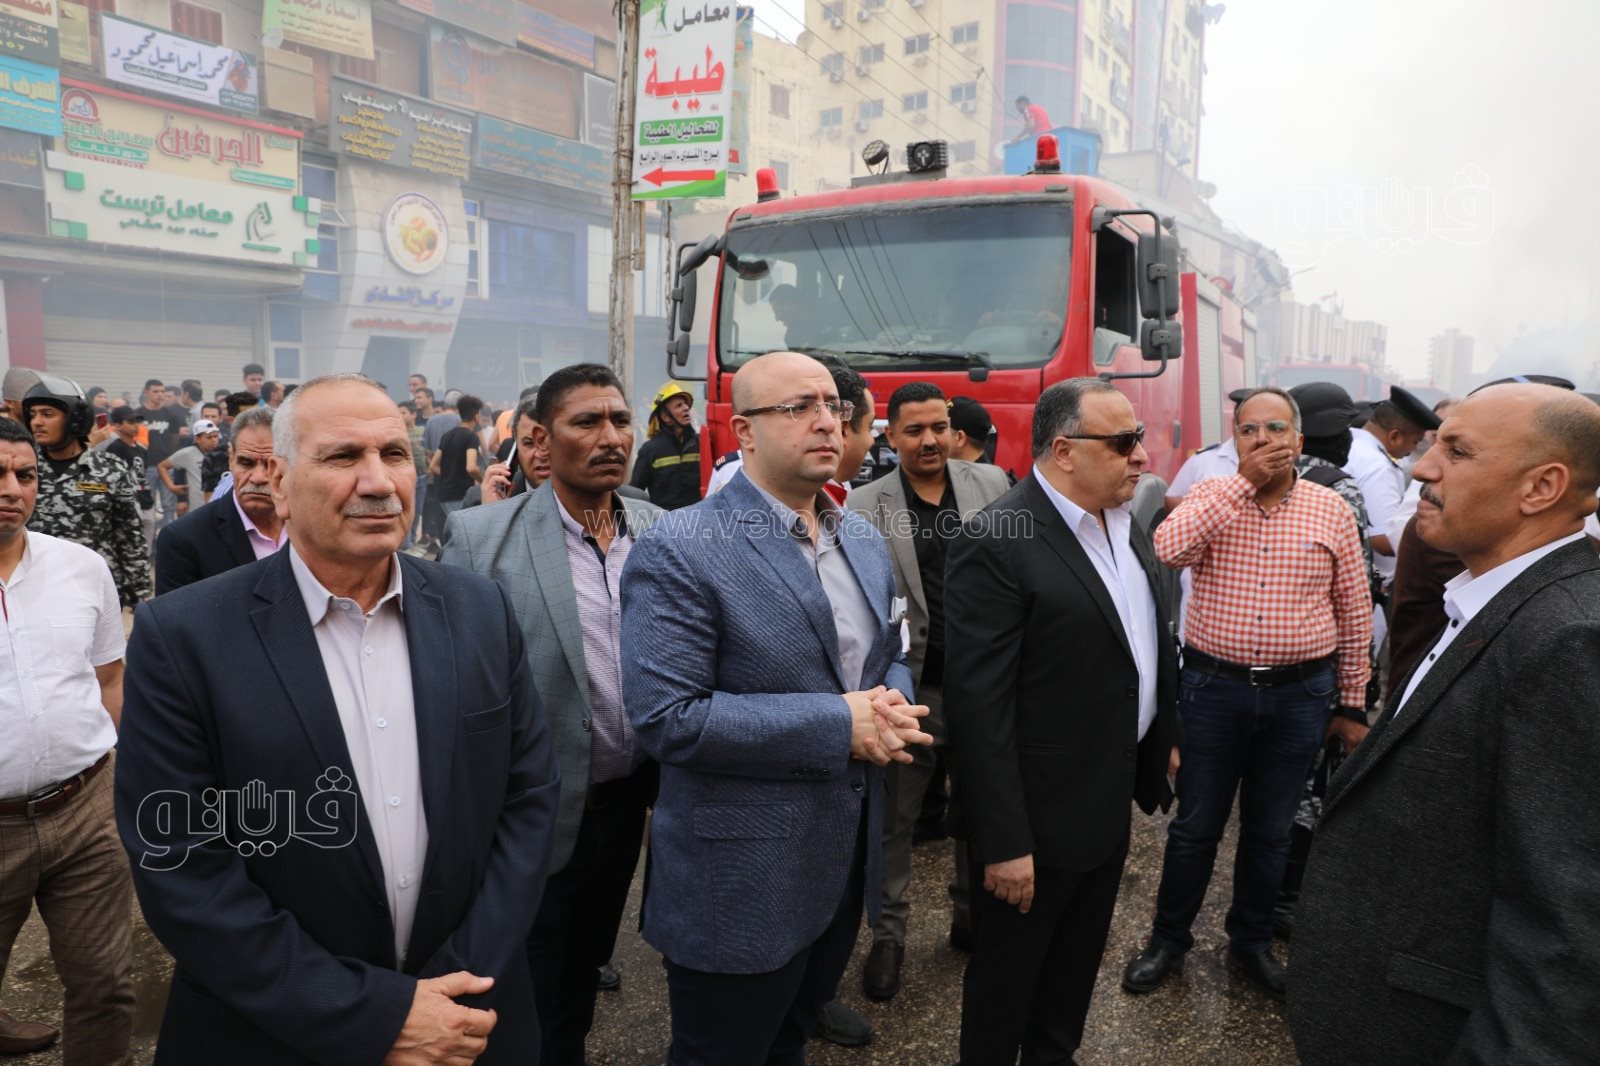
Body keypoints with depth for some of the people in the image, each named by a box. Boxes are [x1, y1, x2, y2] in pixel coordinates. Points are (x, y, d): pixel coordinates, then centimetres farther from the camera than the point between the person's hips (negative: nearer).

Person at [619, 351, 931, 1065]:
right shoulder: (678, 551, -19)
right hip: (739, 884, -6)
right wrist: (837, 724, -24)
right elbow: (665, 717, -24)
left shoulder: (864, 540, 5)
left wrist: (892, 709, -9)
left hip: (845, 864, 7)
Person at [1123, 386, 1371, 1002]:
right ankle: (1168, 940, 29)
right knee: (1195, 825, 10)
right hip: (1214, 689, -1)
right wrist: (1246, 482, -21)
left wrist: (1351, 701, 8)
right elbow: (1167, 548, -24)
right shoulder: (1211, 498, -2)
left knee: (1269, 833, 16)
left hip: (1299, 695, 1)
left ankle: (1251, 943, 37)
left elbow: (1354, 612, 6)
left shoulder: (1331, 510, 1)